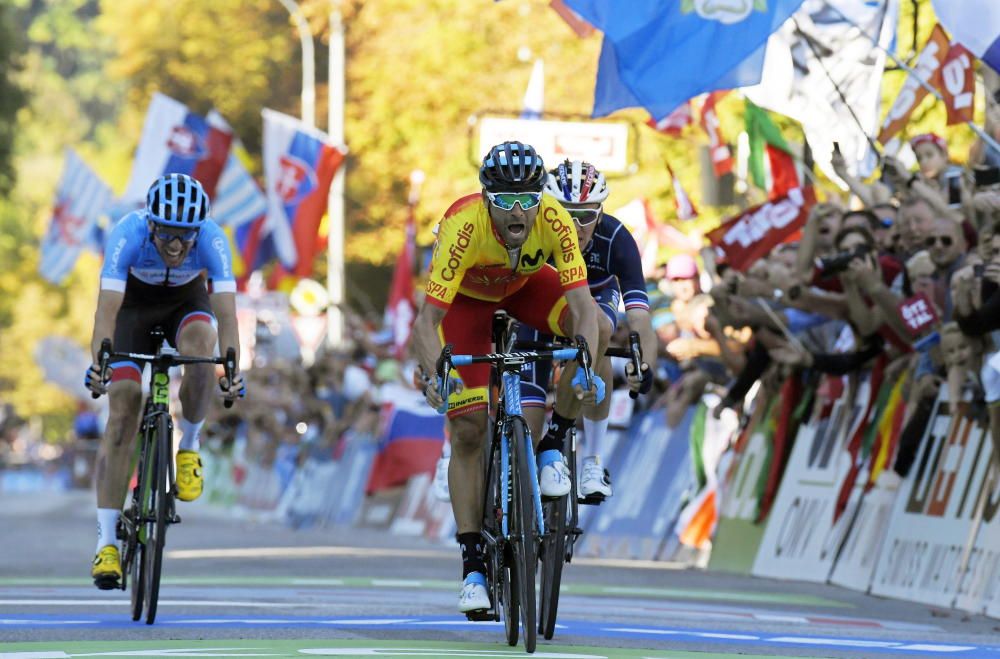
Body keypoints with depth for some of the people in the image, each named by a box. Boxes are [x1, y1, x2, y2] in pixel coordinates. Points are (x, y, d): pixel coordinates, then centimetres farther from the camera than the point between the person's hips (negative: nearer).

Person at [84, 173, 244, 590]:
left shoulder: (212, 240, -31)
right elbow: (107, 308, -40)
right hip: (135, 303, -1)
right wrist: (98, 361, -56)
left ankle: (189, 446, -8)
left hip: (186, 301, 1)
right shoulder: (128, 235, -34)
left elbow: (226, 312, -37)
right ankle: (106, 541, -18)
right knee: (123, 406, -16)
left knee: (200, 346, -35)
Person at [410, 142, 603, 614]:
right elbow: (427, 319, -41)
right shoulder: (464, 227, -39)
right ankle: (472, 565, -4)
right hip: (467, 296, -2)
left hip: (524, 284, 2)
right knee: (468, 429, -11)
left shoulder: (554, 220, -34)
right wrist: (434, 375, -58)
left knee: (588, 322, -29)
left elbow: (582, 303, -39)